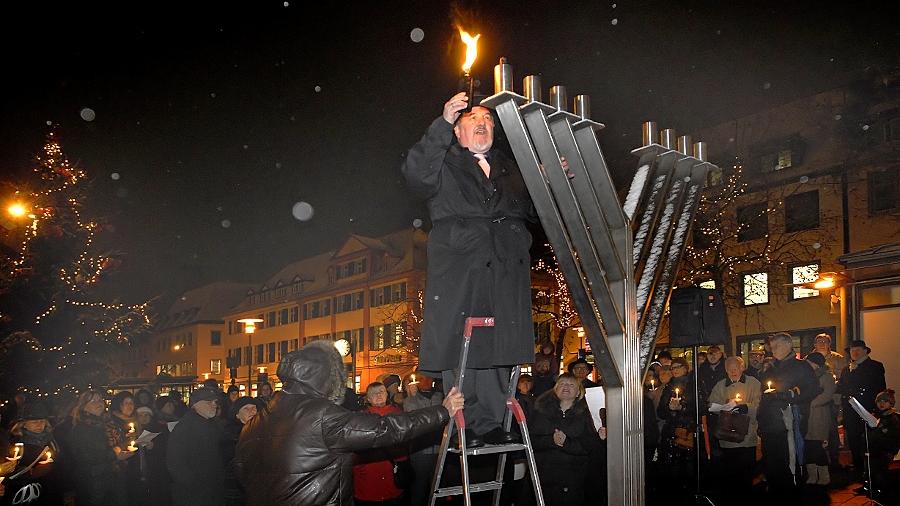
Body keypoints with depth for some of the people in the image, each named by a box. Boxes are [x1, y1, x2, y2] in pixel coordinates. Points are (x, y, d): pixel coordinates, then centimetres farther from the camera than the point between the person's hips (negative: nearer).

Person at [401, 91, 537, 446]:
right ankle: (464, 425, 1)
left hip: (505, 271, 4)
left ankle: (490, 423, 4)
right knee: (459, 348, -5)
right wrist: (443, 123, -17)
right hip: (459, 270, -3)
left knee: (499, 347, -1)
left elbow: (532, 213, 22)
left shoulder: (509, 168, 25)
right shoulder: (444, 165, 12)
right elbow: (417, 176, -11)